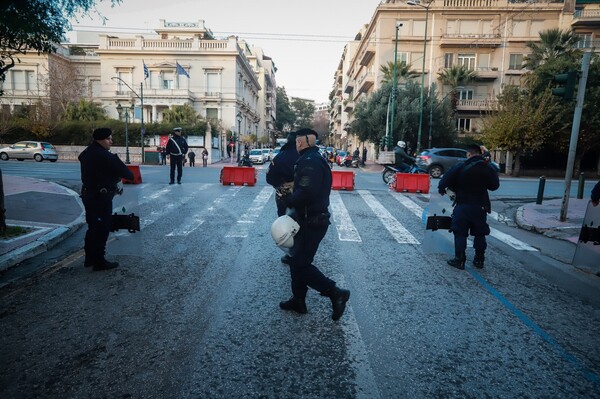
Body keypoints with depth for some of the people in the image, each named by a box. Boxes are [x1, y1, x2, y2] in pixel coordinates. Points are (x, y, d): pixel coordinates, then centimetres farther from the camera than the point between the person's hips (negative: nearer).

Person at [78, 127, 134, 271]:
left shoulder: (86, 153, 12)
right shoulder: (104, 156, -19)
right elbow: (122, 170, -18)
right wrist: (132, 176, 2)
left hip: (88, 193, 10)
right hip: (101, 196, -10)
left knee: (93, 227, 19)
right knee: (102, 229, -2)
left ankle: (89, 258, 29)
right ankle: (99, 262, 5)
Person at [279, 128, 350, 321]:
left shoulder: (309, 161, -19)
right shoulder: (313, 159, 15)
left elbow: (306, 193, -30)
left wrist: (288, 200, -14)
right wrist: (292, 199, 7)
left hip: (311, 222, -10)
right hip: (312, 219, 10)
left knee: (301, 263, -3)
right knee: (297, 260, 16)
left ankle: (336, 293, 3)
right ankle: (298, 301, 27)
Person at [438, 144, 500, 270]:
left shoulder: (460, 167, -10)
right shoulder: (488, 168, -1)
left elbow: (445, 180, -12)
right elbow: (494, 186, 10)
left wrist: (442, 189, 7)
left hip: (463, 206, -3)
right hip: (480, 206, 3)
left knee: (460, 233, 4)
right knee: (480, 234, 14)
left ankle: (459, 260, 5)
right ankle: (479, 260, 21)